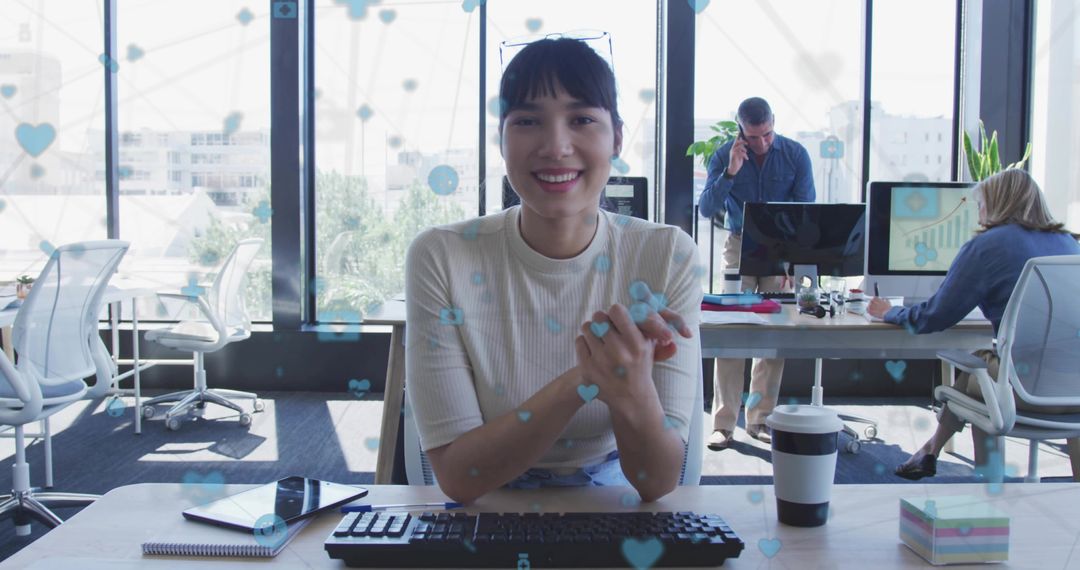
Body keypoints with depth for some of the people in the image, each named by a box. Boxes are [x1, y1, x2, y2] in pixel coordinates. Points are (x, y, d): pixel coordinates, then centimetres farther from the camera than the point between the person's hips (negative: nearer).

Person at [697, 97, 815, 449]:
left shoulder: (795, 155, -3)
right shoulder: (724, 156, -2)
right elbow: (706, 209, -7)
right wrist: (730, 172, -21)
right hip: (740, 247, -1)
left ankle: (760, 419, 10)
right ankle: (724, 422, -7)